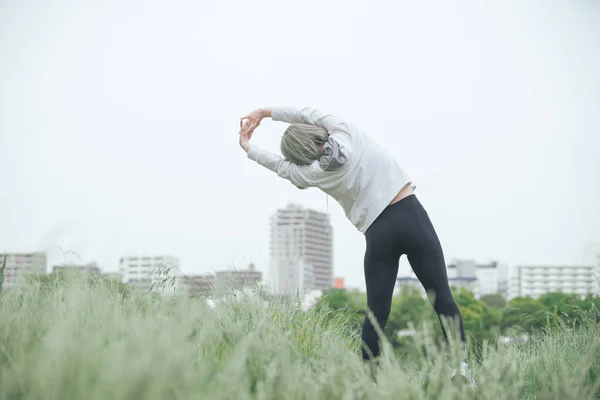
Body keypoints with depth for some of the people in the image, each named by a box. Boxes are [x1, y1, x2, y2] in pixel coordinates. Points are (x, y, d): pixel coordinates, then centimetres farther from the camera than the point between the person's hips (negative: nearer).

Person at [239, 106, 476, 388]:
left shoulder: (316, 172, -4)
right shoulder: (345, 132, -2)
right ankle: (460, 362, -11)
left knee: (377, 312, 5)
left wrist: (249, 148, 27)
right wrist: (266, 112, 20)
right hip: (411, 216, 1)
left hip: (379, 234, -1)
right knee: (441, 294, 0)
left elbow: (283, 168, 15)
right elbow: (308, 112, 13)